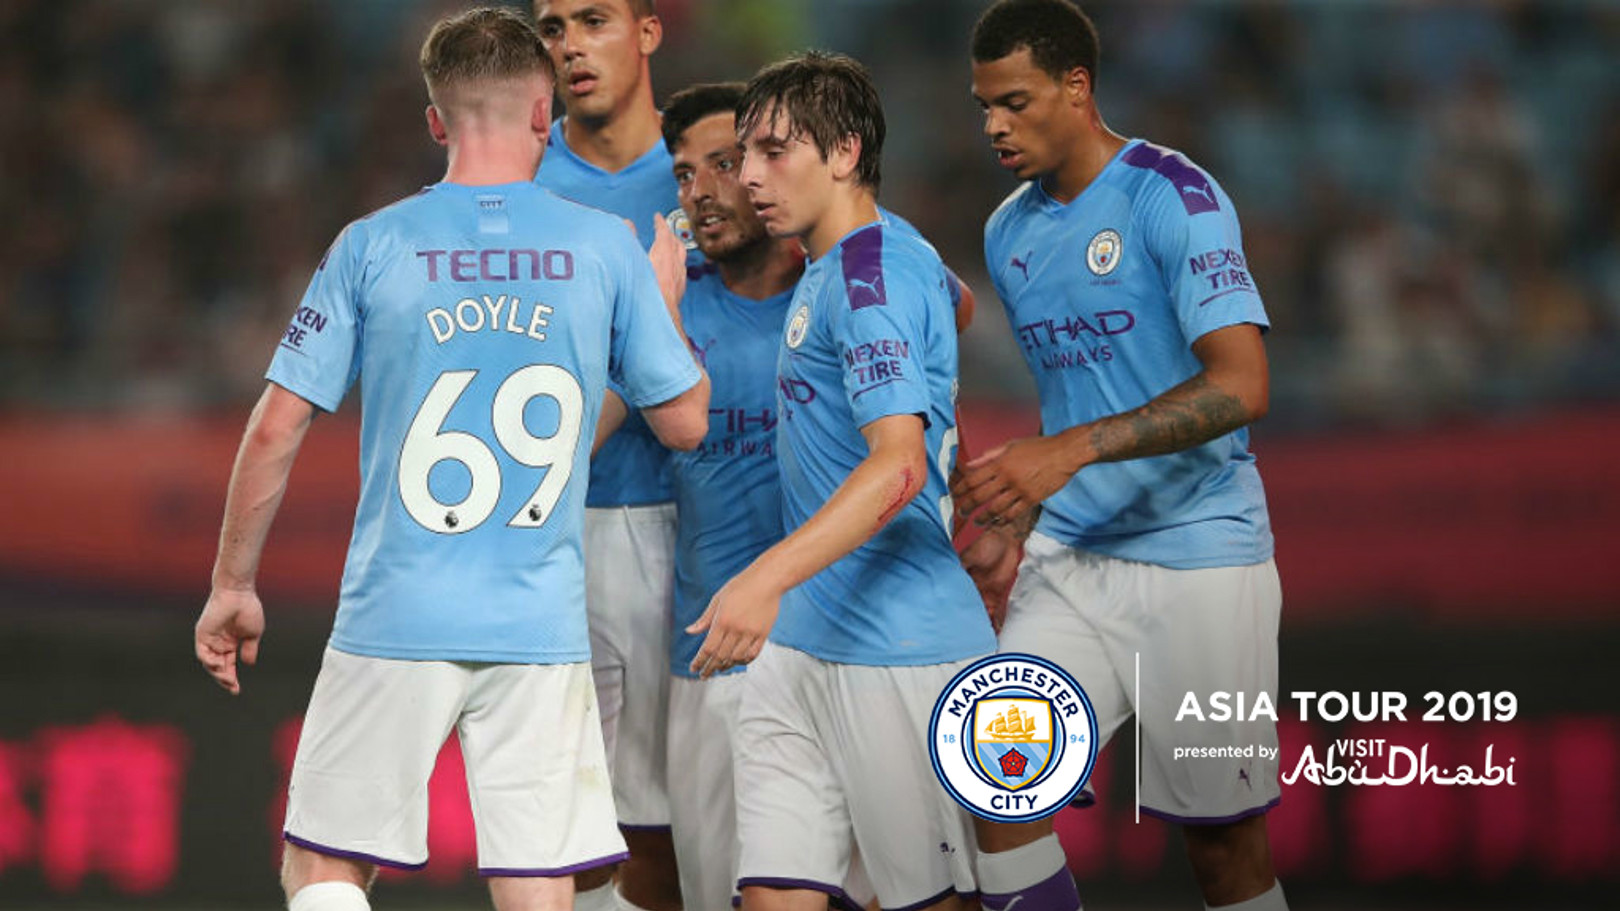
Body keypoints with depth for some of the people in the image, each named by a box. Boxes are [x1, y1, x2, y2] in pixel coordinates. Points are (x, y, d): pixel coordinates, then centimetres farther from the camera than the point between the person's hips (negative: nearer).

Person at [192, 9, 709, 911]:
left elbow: (277, 430, -1)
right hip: (543, 631, 1)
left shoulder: (372, 247, -1)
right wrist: (665, 300, 27)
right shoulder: (606, 247, 1)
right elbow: (685, 421, 10)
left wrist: (233, 586, 10)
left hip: (397, 624, -1)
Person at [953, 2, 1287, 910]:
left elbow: (1242, 386, -22)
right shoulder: (1011, 233, 11)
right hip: (1070, 561, 6)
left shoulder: (1172, 196, -11)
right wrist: (1018, 527, 10)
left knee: (1224, 836, 0)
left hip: (1195, 555, -6)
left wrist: (1072, 451, -29)